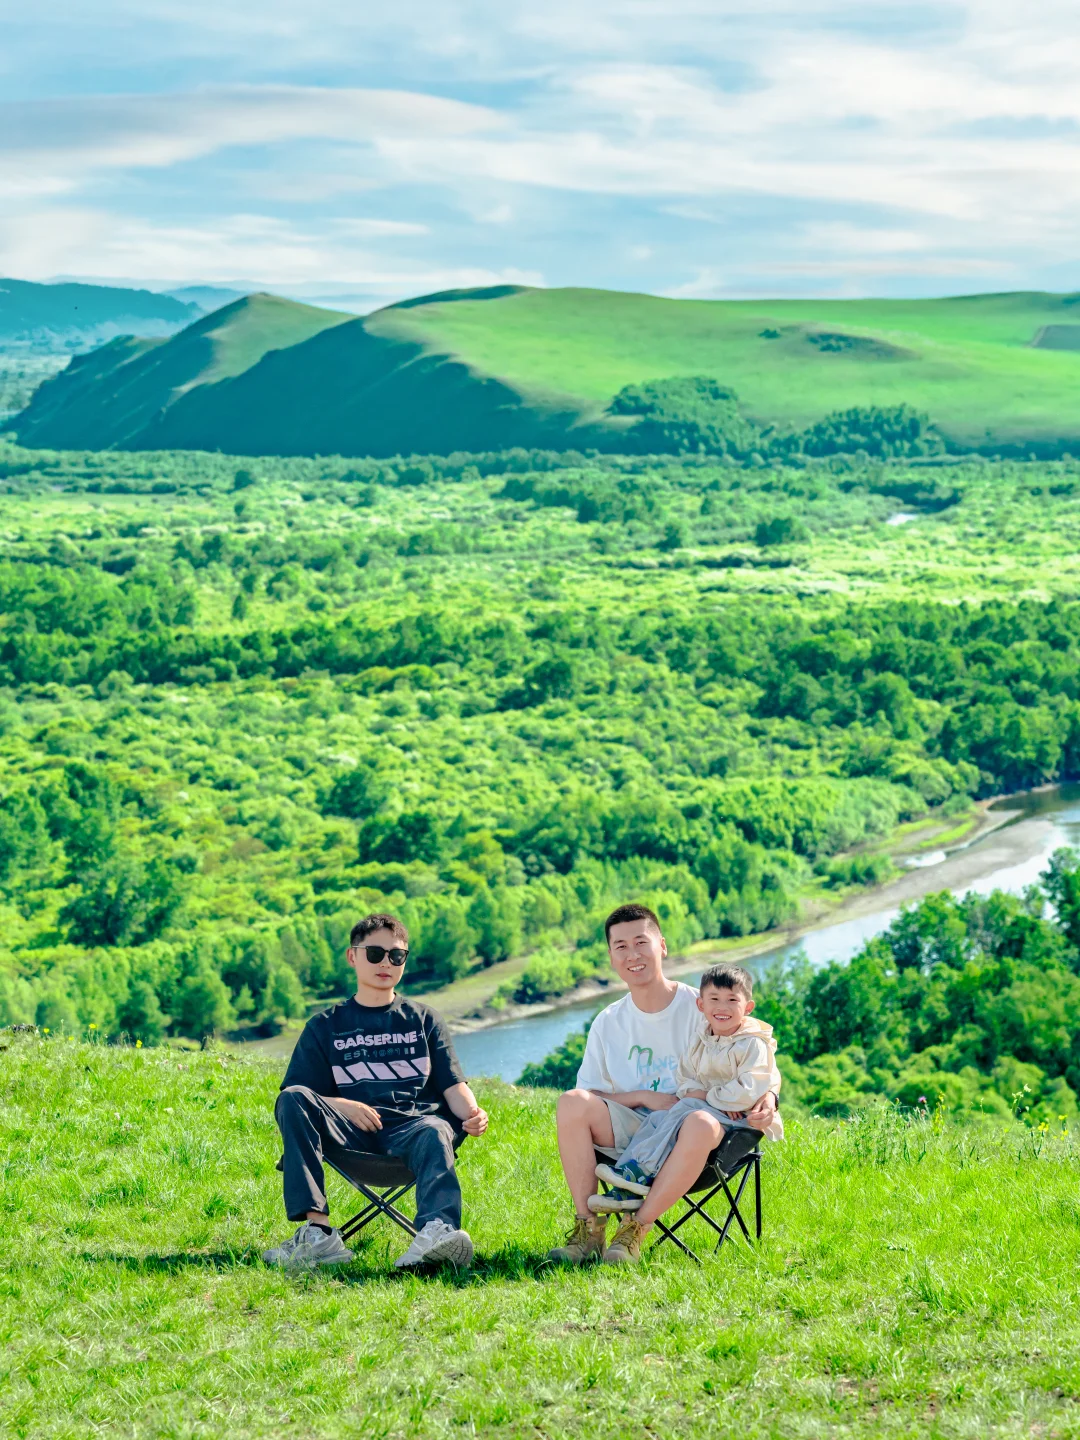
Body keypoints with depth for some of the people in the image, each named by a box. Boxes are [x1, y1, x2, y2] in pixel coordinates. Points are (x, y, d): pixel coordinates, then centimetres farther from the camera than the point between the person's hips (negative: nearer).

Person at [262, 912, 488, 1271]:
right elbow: (300, 1097, 10)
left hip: (412, 1123, 0)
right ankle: (317, 1232, -38)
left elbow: (453, 1086, 14)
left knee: (434, 1133, -36)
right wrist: (343, 1106, -12)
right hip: (352, 1133, 0)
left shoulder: (423, 1020, 23)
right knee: (293, 1098, -27)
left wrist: (471, 1113, -10)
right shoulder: (326, 1026, 19)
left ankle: (437, 1230, -65)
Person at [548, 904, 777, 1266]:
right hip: (630, 1130, 3)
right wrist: (644, 1097, -11)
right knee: (572, 1102, -25)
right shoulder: (608, 1023, 8)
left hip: (682, 1141, -3)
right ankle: (589, 1231, -21)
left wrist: (767, 1098, -19)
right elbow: (589, 1095, 5)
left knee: (702, 1125, -39)